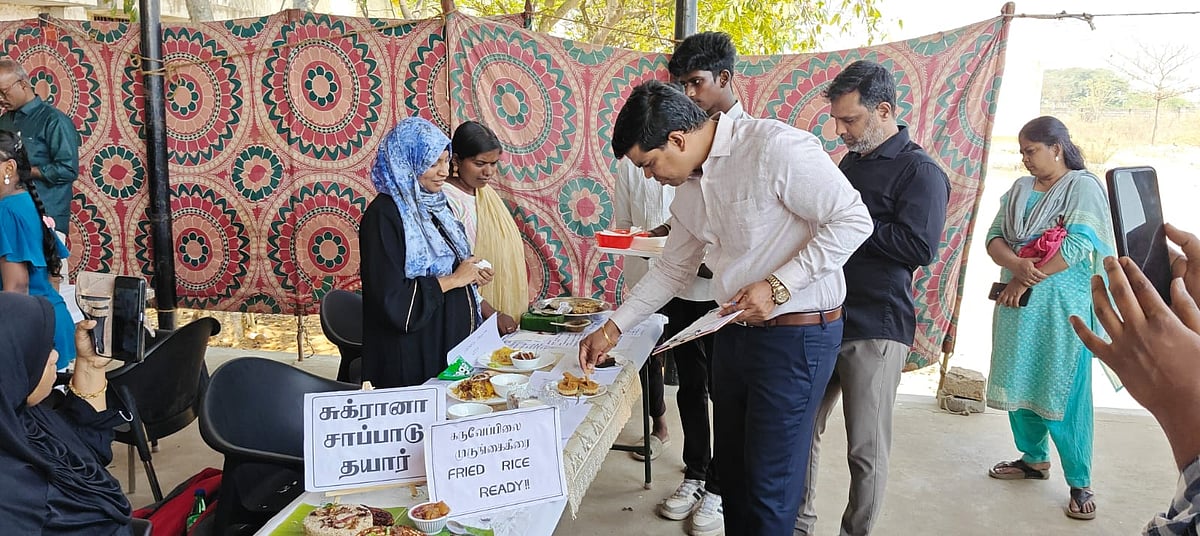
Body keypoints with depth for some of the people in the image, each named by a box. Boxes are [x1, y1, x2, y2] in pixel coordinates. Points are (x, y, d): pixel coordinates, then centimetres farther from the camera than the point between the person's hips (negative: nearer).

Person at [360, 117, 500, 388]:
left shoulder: (435, 205, 9)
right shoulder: (383, 216, -17)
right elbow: (393, 301, -23)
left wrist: (470, 276, 0)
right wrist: (453, 279, -16)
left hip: (454, 342, 8)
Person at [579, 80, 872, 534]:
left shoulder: (774, 145, -18)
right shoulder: (687, 186, 8)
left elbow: (852, 221, -18)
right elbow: (673, 268, 18)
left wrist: (777, 286, -22)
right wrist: (612, 330, 15)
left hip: (797, 333, -8)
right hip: (734, 329, 8)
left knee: (770, 486, 2)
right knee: (732, 471, 18)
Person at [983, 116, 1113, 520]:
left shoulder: (1083, 187, -6)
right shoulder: (1019, 190, 11)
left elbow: (1077, 247, -16)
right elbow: (994, 239, 3)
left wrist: (1024, 281, -14)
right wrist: (1017, 266, -18)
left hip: (1062, 306, -6)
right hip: (1017, 303, 6)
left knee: (1063, 392, -4)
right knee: (1018, 383, 11)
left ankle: (1080, 482, 7)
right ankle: (1034, 458, 29)